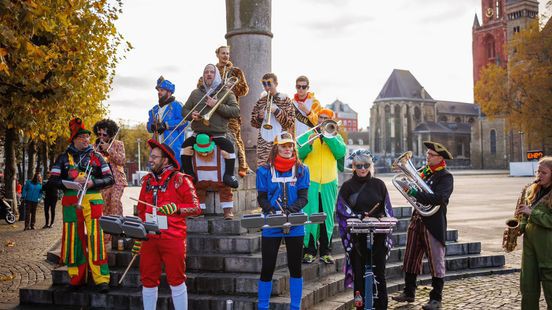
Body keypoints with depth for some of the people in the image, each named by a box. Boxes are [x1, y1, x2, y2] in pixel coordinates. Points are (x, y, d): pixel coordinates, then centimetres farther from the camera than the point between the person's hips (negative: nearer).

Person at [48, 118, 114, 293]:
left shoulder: (96, 156, 9)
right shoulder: (64, 157, 10)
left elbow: (109, 178, 4)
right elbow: (53, 179, 4)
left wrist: (93, 183, -13)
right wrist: (71, 184, -13)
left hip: (93, 201, -1)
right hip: (71, 202, 1)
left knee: (96, 237, -9)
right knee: (73, 238, 5)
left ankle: (101, 278, -6)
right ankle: (76, 277, 18)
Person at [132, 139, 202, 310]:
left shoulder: (180, 180, -5)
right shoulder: (147, 180, 12)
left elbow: (195, 208, -6)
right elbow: (141, 211, 18)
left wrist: (175, 207, -21)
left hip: (173, 238, -5)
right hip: (149, 238, 5)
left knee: (176, 280, 1)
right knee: (148, 280, 10)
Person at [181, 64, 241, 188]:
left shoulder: (226, 93, 6)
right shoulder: (196, 93, 16)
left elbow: (236, 111, -6)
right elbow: (184, 110, 17)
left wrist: (217, 105, -17)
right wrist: (191, 114, -8)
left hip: (218, 134, -3)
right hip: (198, 133, 3)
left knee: (229, 146, -29)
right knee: (185, 145, -22)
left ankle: (229, 175, -15)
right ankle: (189, 174, -6)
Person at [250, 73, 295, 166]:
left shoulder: (285, 100, 3)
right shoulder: (261, 101, 13)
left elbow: (290, 123, -4)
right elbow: (254, 123, 15)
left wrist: (277, 111, -15)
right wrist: (259, 117, -6)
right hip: (263, 142, 3)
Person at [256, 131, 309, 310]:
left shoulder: (301, 170, 4)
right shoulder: (265, 171, 1)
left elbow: (303, 197, -2)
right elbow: (261, 198, -1)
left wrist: (289, 211, -19)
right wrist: (274, 212, -19)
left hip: (295, 226, 1)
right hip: (271, 226, -1)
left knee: (295, 268, 9)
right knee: (267, 268, 3)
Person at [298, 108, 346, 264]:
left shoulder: (335, 136, 13)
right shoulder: (306, 136, 11)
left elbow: (341, 152, -7)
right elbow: (298, 155, -3)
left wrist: (327, 135, -11)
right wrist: (309, 144, -20)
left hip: (329, 183, 1)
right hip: (310, 182, -1)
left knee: (327, 217, 4)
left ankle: (325, 252, 11)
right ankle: (310, 251, 3)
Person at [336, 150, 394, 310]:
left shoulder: (379, 184, 9)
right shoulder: (347, 186, 4)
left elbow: (387, 209, 10)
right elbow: (342, 210, -3)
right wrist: (359, 217, -17)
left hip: (377, 235, 1)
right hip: (356, 235, -1)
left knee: (379, 270, 3)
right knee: (359, 271, 0)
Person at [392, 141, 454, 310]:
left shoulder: (446, 177, -9)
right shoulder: (423, 171, 13)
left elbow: (438, 198, -24)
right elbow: (411, 186, 14)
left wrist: (414, 192, -26)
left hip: (433, 224, -7)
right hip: (416, 220, 7)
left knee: (436, 262, 2)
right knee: (411, 259, 13)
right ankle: (408, 292, 26)